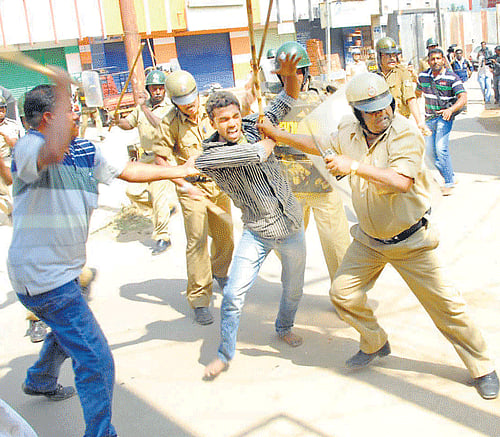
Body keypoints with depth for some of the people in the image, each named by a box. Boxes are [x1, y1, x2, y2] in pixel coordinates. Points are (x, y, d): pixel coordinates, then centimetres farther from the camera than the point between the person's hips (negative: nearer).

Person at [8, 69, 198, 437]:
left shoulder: (84, 150, 6)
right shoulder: (28, 147, -19)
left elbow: (126, 171, 16)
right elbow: (54, 152, -44)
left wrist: (178, 171, 20)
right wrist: (62, 89, -36)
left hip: (61, 269, 10)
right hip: (43, 274, -10)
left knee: (69, 330, 36)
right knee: (96, 361, -8)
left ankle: (40, 381, 61)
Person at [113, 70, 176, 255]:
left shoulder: (170, 107, -10)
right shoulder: (142, 105, 11)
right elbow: (130, 123, 21)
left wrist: (145, 108, -27)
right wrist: (119, 121, -1)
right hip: (146, 156, 7)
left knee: (159, 195, -9)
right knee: (134, 191, 4)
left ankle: (162, 238, 4)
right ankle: (168, 206, 26)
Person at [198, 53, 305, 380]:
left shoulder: (256, 127, -3)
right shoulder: (210, 155, -13)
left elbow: (290, 98, 0)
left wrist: (290, 74, -23)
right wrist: (265, 146, -20)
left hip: (291, 225, 3)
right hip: (257, 233, -3)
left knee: (294, 289, 17)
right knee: (234, 294, -10)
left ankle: (284, 328, 47)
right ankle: (225, 354, 11)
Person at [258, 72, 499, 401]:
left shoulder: (405, 133, -22)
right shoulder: (349, 132, -4)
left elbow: (402, 181, -37)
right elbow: (320, 145, 16)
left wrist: (354, 166, -36)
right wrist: (274, 133, 16)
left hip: (411, 241, -5)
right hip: (369, 239, 6)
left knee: (444, 304, -1)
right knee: (343, 293, 5)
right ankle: (375, 343, 32)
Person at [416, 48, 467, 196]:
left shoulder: (452, 78, -10)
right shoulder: (423, 76, 5)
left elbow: (463, 98, -19)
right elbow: (417, 93, 23)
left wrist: (450, 109, -35)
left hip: (445, 117, -6)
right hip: (429, 118, 6)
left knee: (441, 148, -18)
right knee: (431, 152, 7)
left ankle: (449, 183, -7)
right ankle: (450, 177, 25)